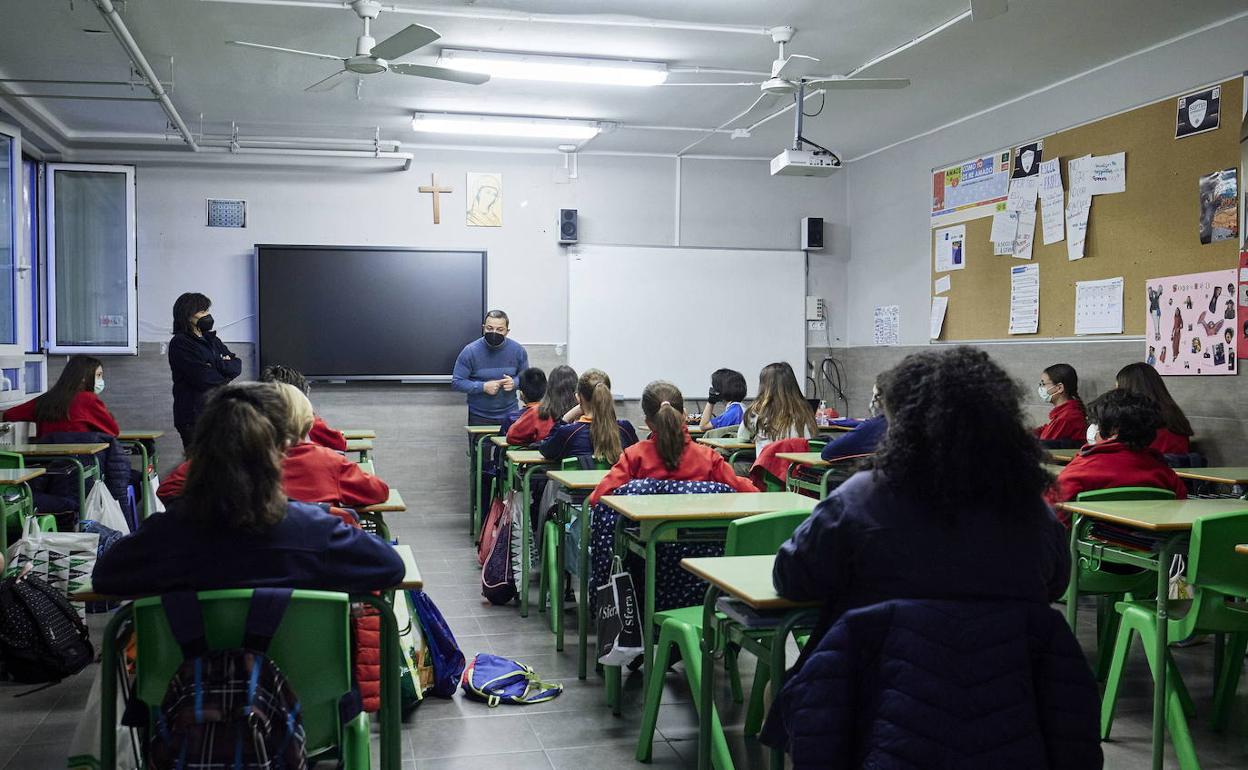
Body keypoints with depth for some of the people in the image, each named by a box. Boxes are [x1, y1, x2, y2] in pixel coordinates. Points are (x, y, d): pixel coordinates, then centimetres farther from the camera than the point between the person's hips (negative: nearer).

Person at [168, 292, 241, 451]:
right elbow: (203, 378, -14)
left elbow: (237, 366, 10)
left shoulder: (212, 340, 18)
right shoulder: (180, 343, -5)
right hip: (193, 413, -7)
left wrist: (218, 364, -10)